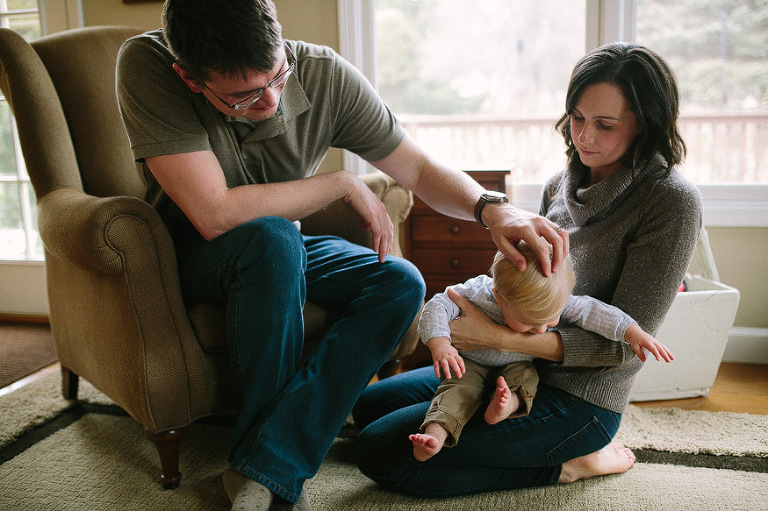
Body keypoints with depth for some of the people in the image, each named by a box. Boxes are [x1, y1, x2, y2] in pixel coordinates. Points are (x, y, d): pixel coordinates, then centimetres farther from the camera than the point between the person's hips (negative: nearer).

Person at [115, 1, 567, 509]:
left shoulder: (326, 75, -18)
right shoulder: (147, 66, -27)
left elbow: (420, 169, -10)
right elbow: (215, 214, -34)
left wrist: (492, 207, -30)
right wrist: (344, 184, -26)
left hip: (280, 254, 4)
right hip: (191, 254, -3)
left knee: (401, 283, -19)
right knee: (273, 238, -36)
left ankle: (265, 467, -21)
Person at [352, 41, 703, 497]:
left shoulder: (673, 201, -17)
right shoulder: (561, 184, 5)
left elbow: (626, 341, -19)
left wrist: (499, 338, -26)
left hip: (579, 400, -8)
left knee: (380, 451, -13)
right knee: (369, 405, 16)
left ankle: (568, 463, -3)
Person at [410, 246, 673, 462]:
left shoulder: (557, 300, -25)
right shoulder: (477, 293, -36)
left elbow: (590, 311, -22)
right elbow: (437, 306, -36)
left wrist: (633, 332, -30)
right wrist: (439, 344, -52)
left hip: (517, 364, 4)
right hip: (472, 362, -4)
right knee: (460, 386, -30)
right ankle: (436, 432, -44)